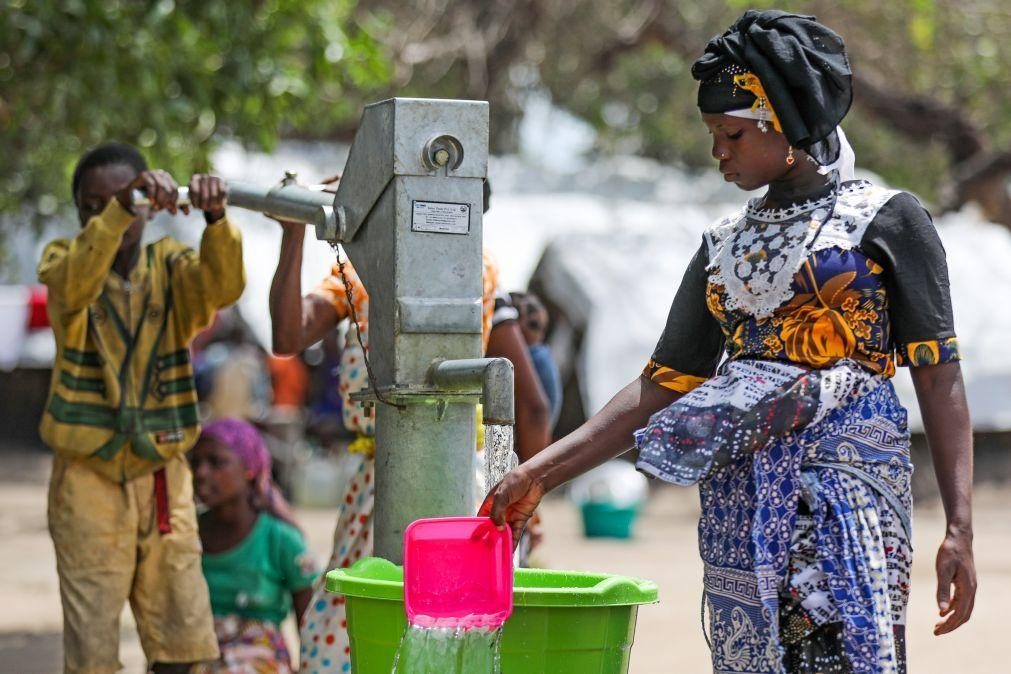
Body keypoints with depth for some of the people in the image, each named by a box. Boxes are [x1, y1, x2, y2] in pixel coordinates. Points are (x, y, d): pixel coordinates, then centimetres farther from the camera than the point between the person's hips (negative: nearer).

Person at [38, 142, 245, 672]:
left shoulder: (170, 265, 2)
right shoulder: (62, 260, -3)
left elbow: (223, 285, -19)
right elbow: (75, 285, -27)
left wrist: (215, 220, -39)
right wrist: (117, 211, -43)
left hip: (163, 471, 3)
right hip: (88, 475, -2)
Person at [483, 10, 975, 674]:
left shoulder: (887, 220, 2)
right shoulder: (726, 245, 17)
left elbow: (939, 377, -2)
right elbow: (662, 388, 16)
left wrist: (960, 527, -11)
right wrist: (541, 472, 8)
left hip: (849, 476, -5)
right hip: (739, 493, 5)